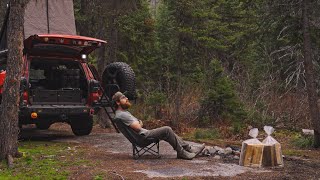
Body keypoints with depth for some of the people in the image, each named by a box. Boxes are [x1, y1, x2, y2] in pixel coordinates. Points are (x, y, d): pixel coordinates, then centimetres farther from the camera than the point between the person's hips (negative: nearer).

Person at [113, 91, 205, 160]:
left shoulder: (124, 112, 18)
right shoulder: (121, 115, -18)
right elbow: (137, 127, -23)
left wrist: (139, 123, -1)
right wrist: (139, 123, 0)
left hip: (145, 132, 11)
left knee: (169, 133, 7)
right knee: (167, 130, -19)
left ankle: (190, 148, 7)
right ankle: (181, 152, -9)